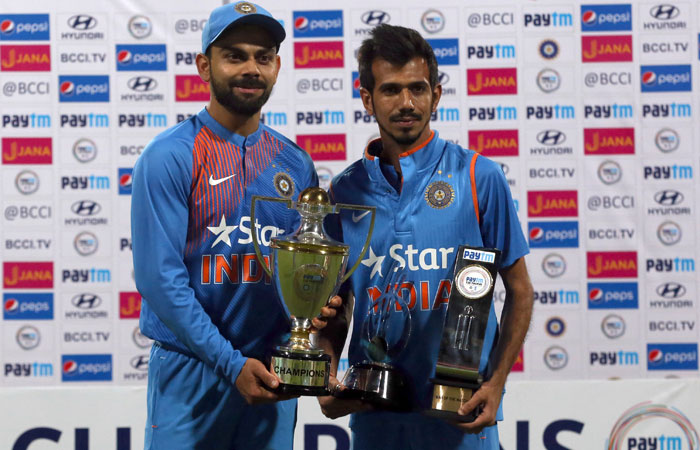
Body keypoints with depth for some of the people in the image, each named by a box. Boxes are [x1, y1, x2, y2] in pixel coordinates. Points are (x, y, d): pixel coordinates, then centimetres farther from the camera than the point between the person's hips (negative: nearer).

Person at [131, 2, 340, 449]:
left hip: (272, 371, 5)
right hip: (191, 369, -4)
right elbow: (159, 276, -14)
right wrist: (232, 363, -17)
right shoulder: (170, 157, -7)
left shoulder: (296, 164, 9)